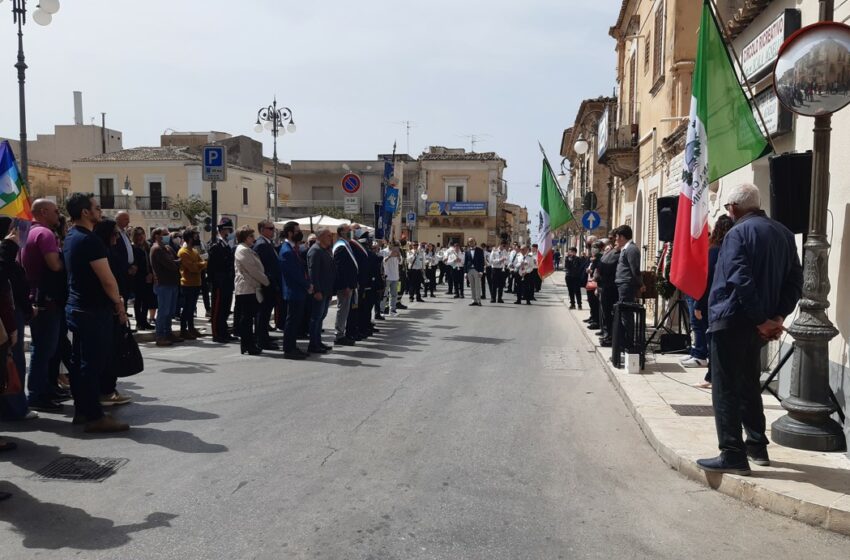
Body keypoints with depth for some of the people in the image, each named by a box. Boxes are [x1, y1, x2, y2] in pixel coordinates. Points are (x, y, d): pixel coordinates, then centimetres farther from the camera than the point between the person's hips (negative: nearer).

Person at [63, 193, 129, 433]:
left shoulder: (71, 238, 13)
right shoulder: (89, 240, -18)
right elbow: (107, 279, -20)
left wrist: (114, 300, 17)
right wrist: (119, 305, -6)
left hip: (76, 307, 10)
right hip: (93, 311, -10)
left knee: (79, 360, 13)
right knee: (93, 362, -6)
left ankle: (81, 410, 22)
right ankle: (94, 417, -1)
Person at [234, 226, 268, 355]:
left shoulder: (247, 250, 19)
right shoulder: (243, 250, -12)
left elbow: (256, 269, 20)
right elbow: (253, 270, -16)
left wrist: (265, 280, 12)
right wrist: (266, 281, -7)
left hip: (251, 287, 10)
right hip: (247, 288, -10)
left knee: (247, 318, 11)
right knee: (247, 317, -6)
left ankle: (247, 344, 16)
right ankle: (248, 345, -3)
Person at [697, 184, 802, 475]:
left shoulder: (739, 233, -12)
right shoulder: (783, 233, 11)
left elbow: (740, 281, -21)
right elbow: (795, 281, 8)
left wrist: (761, 319, -15)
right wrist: (778, 316, 1)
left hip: (732, 321, -8)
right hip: (758, 323, 8)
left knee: (726, 389, -1)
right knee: (749, 385, 20)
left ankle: (732, 455, 0)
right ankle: (757, 446, 27)